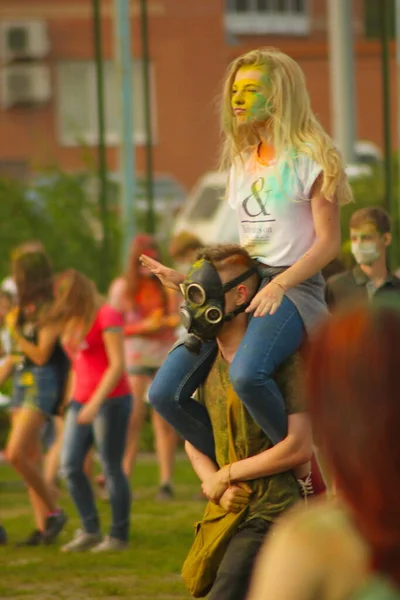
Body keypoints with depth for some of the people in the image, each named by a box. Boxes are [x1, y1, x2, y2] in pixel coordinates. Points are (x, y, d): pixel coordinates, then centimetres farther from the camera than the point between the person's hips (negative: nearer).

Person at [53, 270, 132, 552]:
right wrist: (73, 399, 12)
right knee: (70, 466, 0)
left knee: (112, 468, -4)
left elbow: (118, 365, -16)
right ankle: (90, 531, 8)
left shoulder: (107, 317, -11)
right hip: (81, 402, 8)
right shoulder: (72, 322, 14)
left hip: (111, 401, -8)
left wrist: (95, 403, -21)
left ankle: (119, 536, 3)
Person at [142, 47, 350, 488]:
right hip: (241, 287, 8)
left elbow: (328, 242, -10)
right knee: (165, 394, -4)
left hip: (295, 287, -8)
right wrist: (188, 280, 11)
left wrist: (279, 285, -24)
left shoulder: (310, 157, -4)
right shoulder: (242, 162, 18)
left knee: (246, 373, -38)